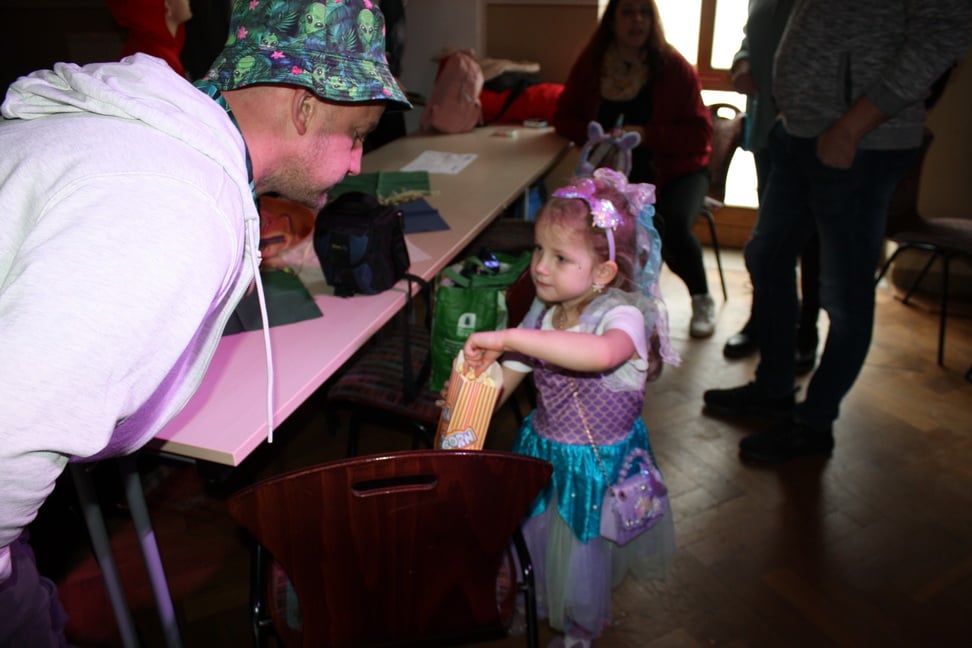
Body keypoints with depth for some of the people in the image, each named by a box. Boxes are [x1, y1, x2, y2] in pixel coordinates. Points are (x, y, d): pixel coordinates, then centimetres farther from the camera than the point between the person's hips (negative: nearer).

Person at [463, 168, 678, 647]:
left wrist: (509, 338, -51)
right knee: (532, 536, 22)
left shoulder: (623, 315, -27)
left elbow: (602, 353, -52)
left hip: (599, 465, -5)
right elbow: (507, 378, 1)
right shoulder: (542, 313, -7)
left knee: (581, 550, 16)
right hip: (542, 451, 5)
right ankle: (534, 602, 57)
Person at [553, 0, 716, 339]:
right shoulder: (590, 63, -2)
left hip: (677, 170, -1)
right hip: (618, 172, 1)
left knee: (673, 225, -30)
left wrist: (647, 134, -25)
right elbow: (564, 116, 5)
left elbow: (700, 134, -10)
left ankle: (702, 299, 0)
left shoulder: (674, 66, -9)